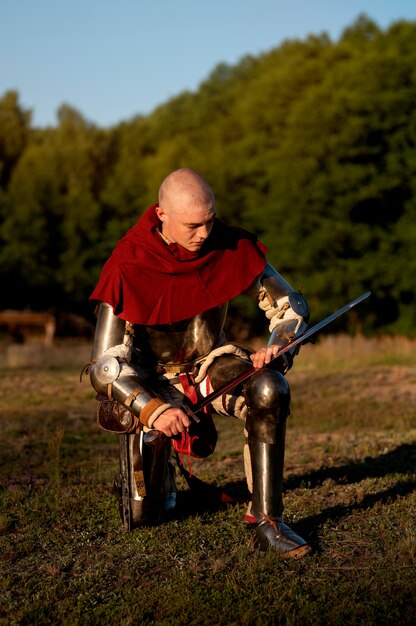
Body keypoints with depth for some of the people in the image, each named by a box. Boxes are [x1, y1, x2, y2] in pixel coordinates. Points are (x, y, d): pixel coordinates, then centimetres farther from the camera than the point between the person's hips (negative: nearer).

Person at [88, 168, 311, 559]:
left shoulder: (232, 247, -14)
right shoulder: (128, 267, -23)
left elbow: (291, 305, -3)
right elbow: (105, 367, -23)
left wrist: (277, 349, -25)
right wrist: (153, 409, -39)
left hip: (209, 363, 2)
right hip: (152, 380, -2)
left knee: (269, 388, -34)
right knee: (142, 518, -10)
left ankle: (266, 520, -24)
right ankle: (157, 467, 29)